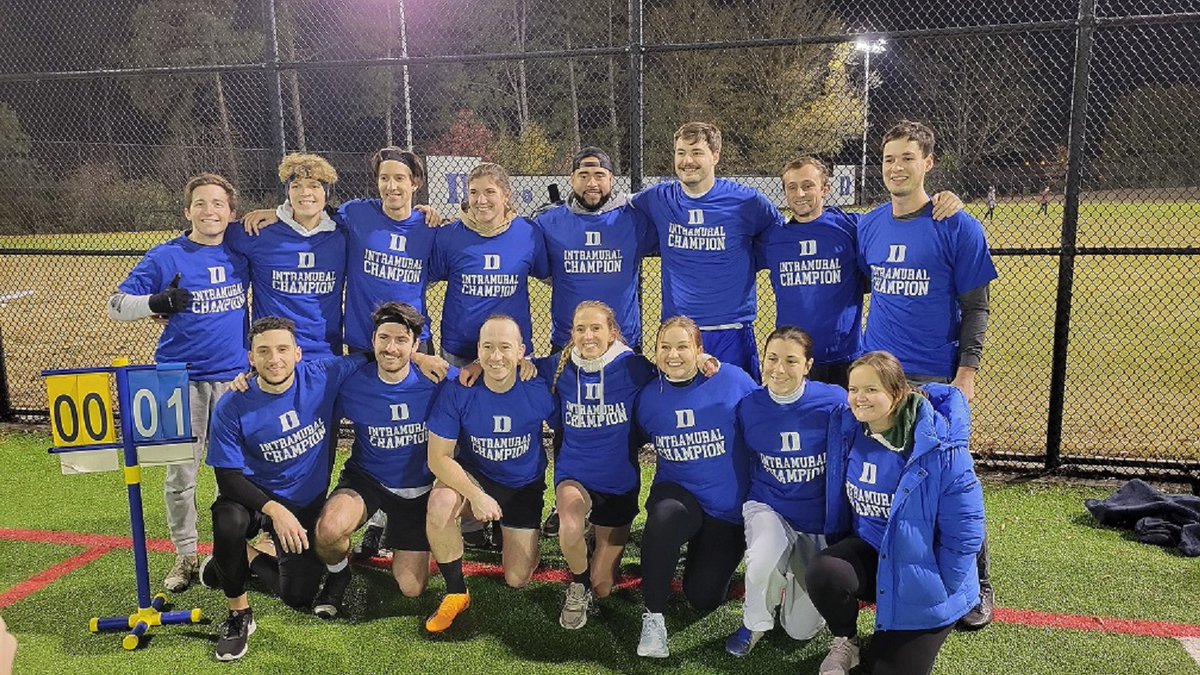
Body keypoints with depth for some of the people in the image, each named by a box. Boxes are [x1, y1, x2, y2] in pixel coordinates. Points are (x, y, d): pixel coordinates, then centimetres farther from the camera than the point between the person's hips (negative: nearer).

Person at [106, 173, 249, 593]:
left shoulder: (242, 252, 3)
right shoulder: (166, 257, -3)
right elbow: (116, 305, -1)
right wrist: (156, 302, -19)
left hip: (235, 375, 2)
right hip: (182, 379, -2)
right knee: (180, 473, 3)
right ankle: (185, 555, 18)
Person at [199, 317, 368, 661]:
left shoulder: (324, 376, -15)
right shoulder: (233, 408, -18)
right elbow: (227, 476, -16)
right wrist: (274, 510, -29)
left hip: (308, 504, 2)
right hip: (254, 497, -2)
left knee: (299, 597, -5)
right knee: (229, 522, -37)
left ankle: (249, 558, 26)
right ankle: (238, 613, -11)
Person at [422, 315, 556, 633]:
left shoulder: (539, 391, -22)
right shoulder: (458, 392, -23)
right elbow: (438, 457, -20)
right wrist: (476, 497, -31)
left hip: (525, 487, 1)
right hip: (473, 476, 0)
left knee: (517, 580, -1)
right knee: (441, 503, -35)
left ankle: (515, 535, 36)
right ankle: (456, 593, -11)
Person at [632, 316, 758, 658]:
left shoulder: (733, 380, -13)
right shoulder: (648, 397, -3)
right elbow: (641, 440, 15)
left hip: (729, 507, -1)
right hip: (679, 493, 1)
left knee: (703, 598, -3)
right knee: (663, 519, -36)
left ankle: (706, 554, 33)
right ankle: (653, 618, -15)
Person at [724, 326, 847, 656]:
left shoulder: (834, 401, -17)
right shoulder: (749, 406, -10)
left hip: (820, 518, 0)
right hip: (768, 508, 1)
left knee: (801, 630, 4)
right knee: (764, 559, -35)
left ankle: (799, 576, 36)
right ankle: (754, 623, -3)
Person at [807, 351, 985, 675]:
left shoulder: (940, 447, -24)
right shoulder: (846, 431, -10)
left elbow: (963, 532, -18)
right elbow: (836, 501, 6)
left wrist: (937, 591, -12)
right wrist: (838, 553, 8)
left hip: (919, 574, -3)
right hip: (869, 549, 3)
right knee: (821, 573, -30)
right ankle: (845, 643, 3)